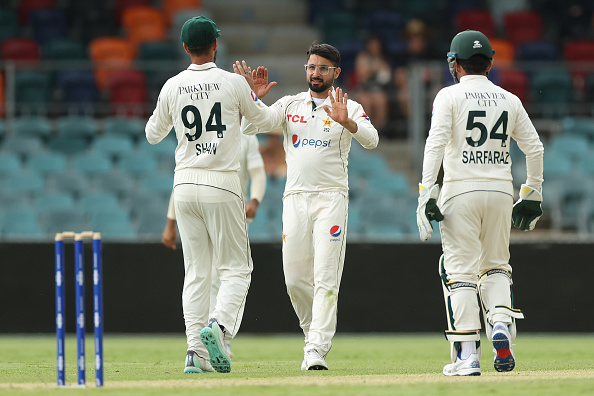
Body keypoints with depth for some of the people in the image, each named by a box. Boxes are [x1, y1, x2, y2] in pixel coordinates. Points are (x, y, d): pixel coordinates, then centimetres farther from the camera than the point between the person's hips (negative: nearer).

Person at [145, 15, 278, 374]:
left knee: (196, 272, 8)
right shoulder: (234, 83, -5)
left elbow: (153, 134, 16)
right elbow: (265, 120, 10)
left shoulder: (173, 87, 2)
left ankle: (196, 351, 0)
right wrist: (258, 98, 29)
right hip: (223, 185, -3)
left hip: (185, 184, 3)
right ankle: (218, 326, -23)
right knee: (236, 268, 3)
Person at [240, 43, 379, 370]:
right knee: (295, 278, 4)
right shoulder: (290, 105, 13)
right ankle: (314, 332, 26)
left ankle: (317, 350, -16)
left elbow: (371, 140, -14)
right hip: (295, 198, 3)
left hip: (331, 199, -3)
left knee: (326, 277, -11)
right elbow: (250, 126, 0)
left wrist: (347, 122, -32)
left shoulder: (349, 108, 4)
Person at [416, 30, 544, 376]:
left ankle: (467, 355, -7)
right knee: (496, 267, 19)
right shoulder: (510, 100, 11)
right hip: (501, 191, 4)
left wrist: (427, 191, -15)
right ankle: (501, 324, -8)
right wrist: (533, 194, 19)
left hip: (461, 191, -4)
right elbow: (535, 147, 10)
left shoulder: (449, 97, -1)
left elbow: (436, 142, -13)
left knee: (460, 271, -1)